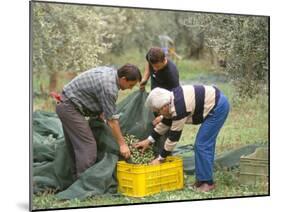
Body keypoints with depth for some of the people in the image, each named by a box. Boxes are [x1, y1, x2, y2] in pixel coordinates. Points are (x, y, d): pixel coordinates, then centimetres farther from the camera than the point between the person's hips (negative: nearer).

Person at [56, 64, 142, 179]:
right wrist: (122, 144, -12)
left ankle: (77, 176, 25)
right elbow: (111, 119, -18)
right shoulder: (109, 88, -24)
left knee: (76, 146, 16)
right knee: (88, 147, -11)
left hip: (66, 105, 10)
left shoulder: (111, 71, 4)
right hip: (69, 108, -10)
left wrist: (100, 112, 13)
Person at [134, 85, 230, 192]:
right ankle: (202, 179, 21)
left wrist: (160, 158, -7)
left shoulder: (178, 109, -25)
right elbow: (165, 123, 15)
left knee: (202, 145, -6)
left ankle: (207, 182, 2)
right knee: (206, 144, 13)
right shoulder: (171, 100, 2)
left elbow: (173, 137, -16)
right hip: (217, 100, 10)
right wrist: (149, 140, 17)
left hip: (218, 107, -10)